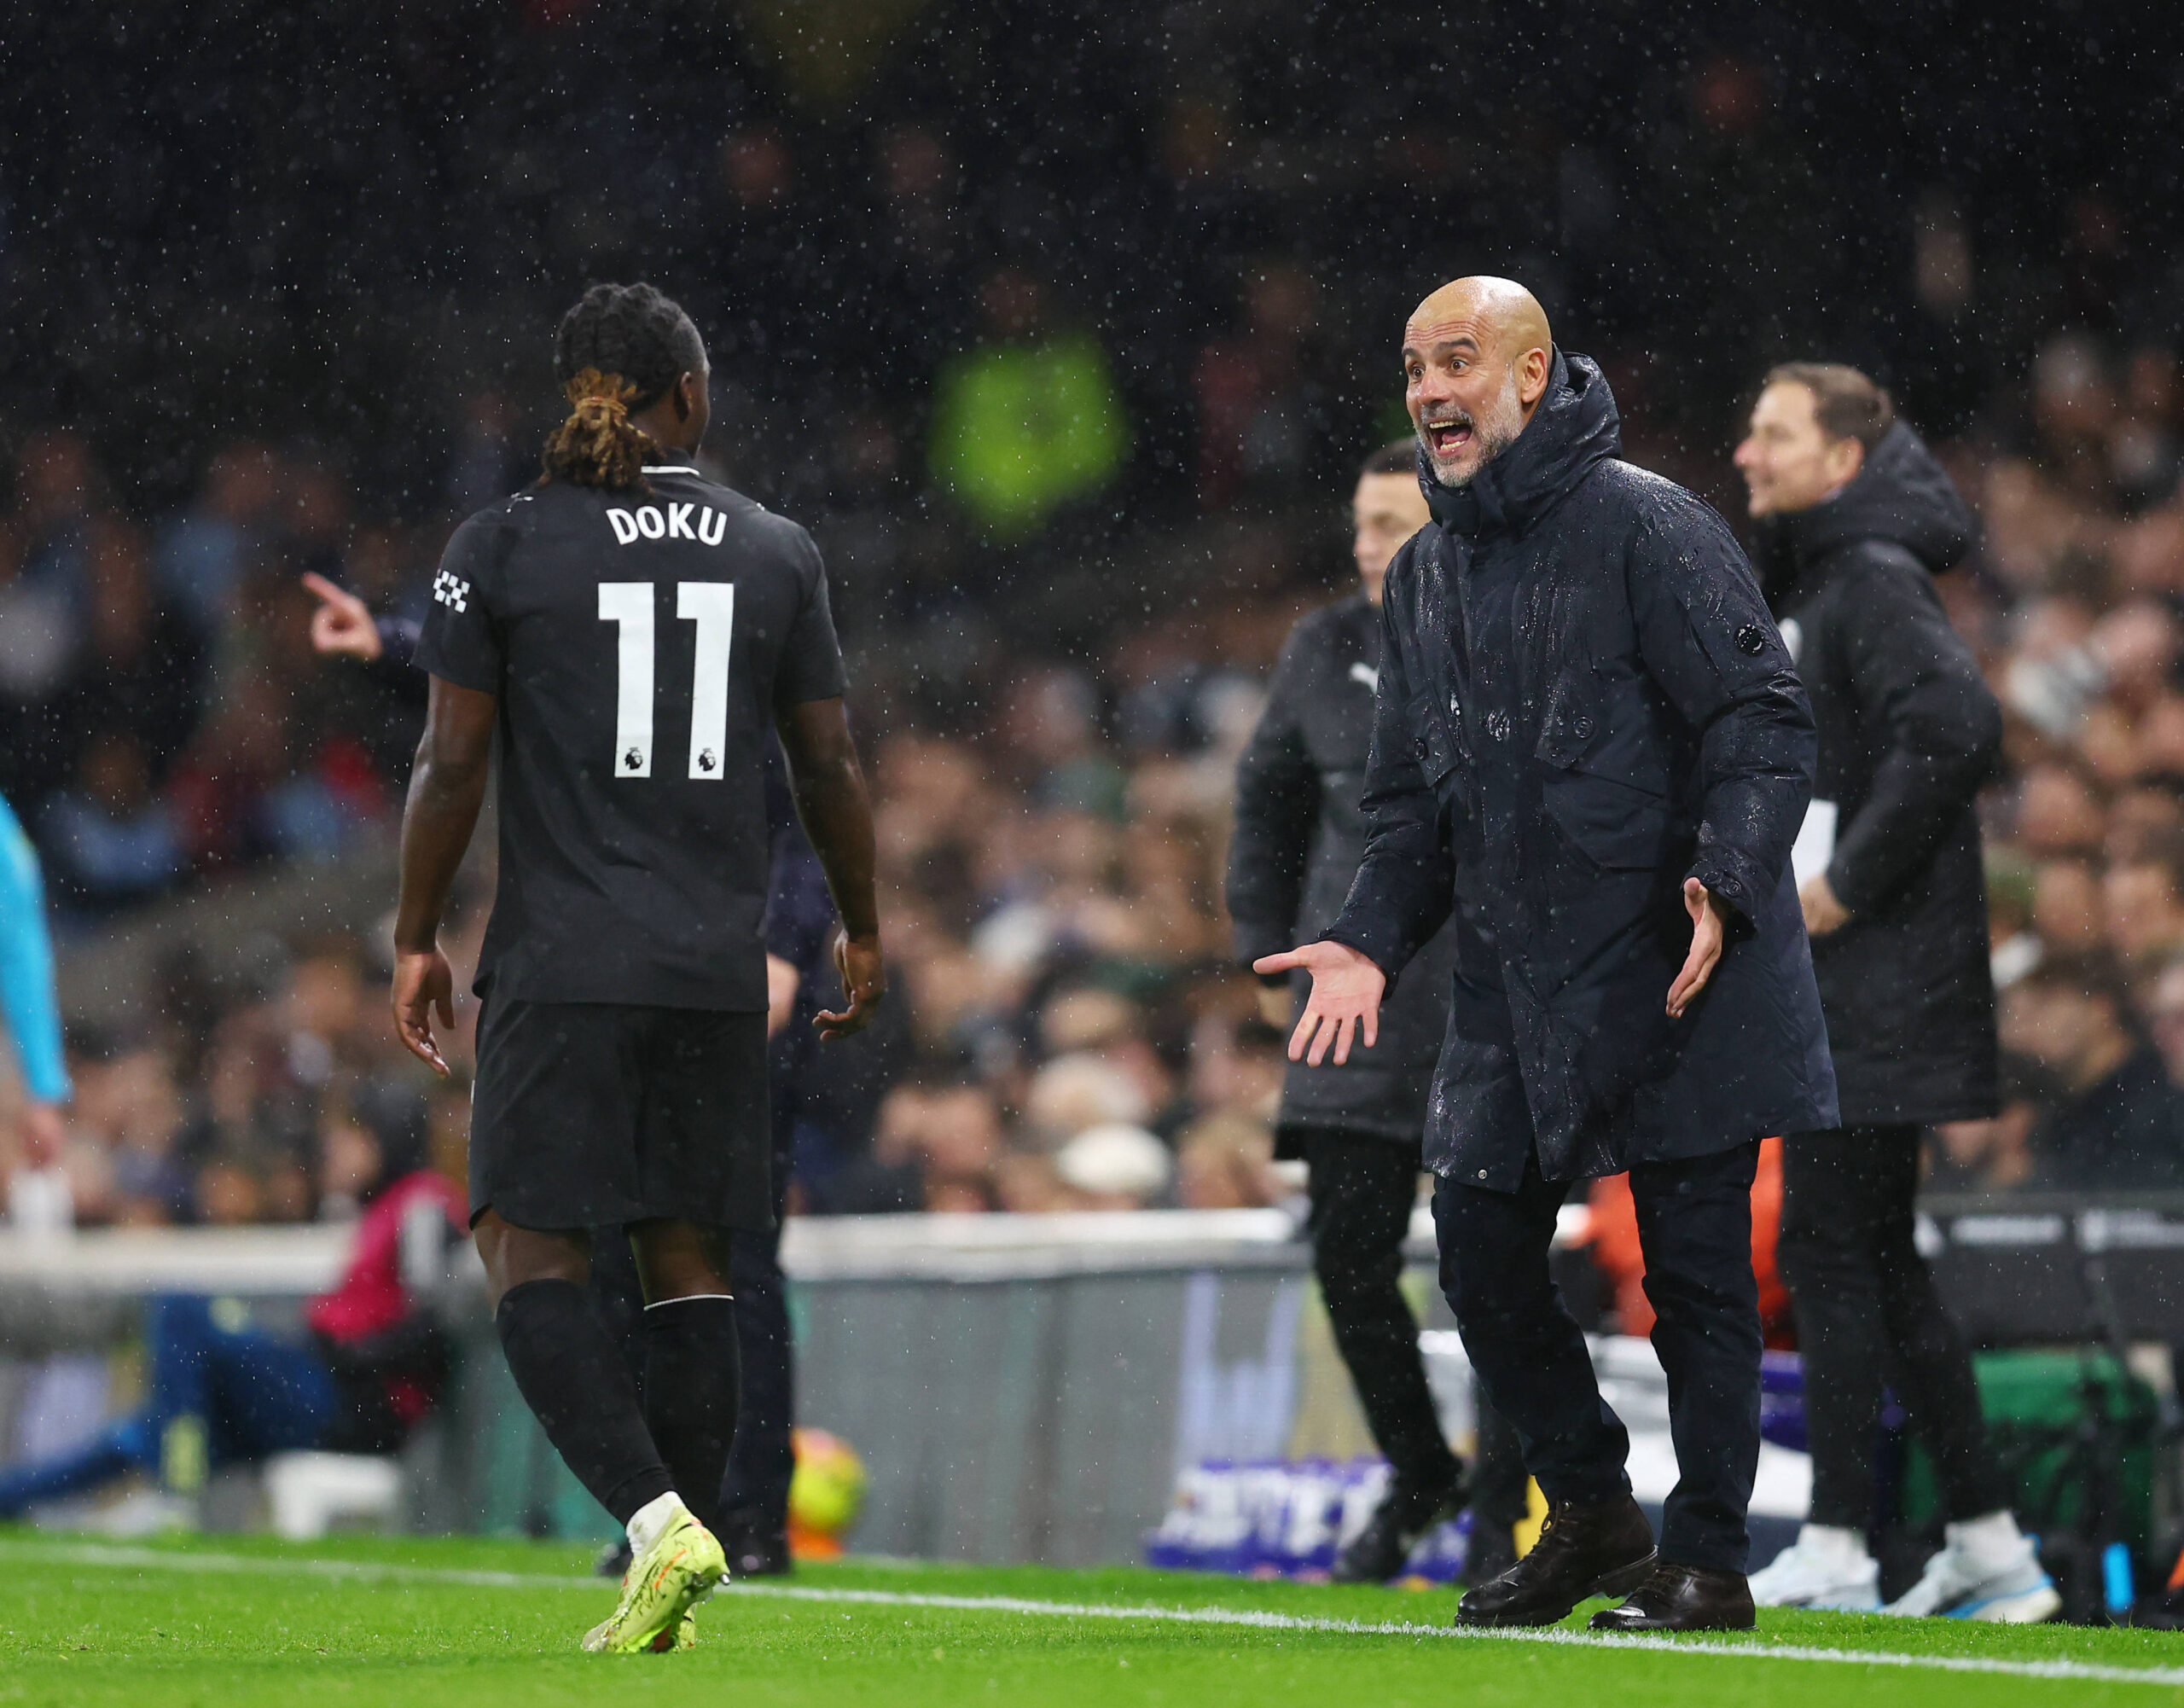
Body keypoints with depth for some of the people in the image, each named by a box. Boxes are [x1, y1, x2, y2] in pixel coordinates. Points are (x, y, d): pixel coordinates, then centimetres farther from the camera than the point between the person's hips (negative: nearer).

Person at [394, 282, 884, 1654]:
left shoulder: (502, 548, -2)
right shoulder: (778, 553, 5)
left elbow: (452, 764, -3)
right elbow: (831, 766, 8)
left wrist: (418, 936, 7)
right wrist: (863, 935, 21)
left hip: (562, 961, -3)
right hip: (719, 965, 3)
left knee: (530, 1247, 0)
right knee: (690, 1256, 9)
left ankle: (661, 1523, -20)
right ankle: (671, 1591, 7)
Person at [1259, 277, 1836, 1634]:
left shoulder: (1645, 526, -9)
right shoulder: (1423, 577, 14)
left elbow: (1766, 722, -12)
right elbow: (1415, 801, 18)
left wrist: (1725, 883, -26)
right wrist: (1371, 940, 3)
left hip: (1678, 973, -7)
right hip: (1512, 982, 7)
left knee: (1693, 1267, -2)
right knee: (1481, 1243, 6)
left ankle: (1708, 1562, 8)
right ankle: (1591, 1512, 25)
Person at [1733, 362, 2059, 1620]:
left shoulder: (1875, 582, -13)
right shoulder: (1810, 586, 18)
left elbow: (1960, 726, -28)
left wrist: (1850, 881, -21)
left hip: (1880, 982, -10)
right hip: (1841, 984, 10)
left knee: (1830, 1250, -8)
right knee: (1875, 1259, 11)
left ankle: (1836, 1552, -5)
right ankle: (1991, 1546, 15)